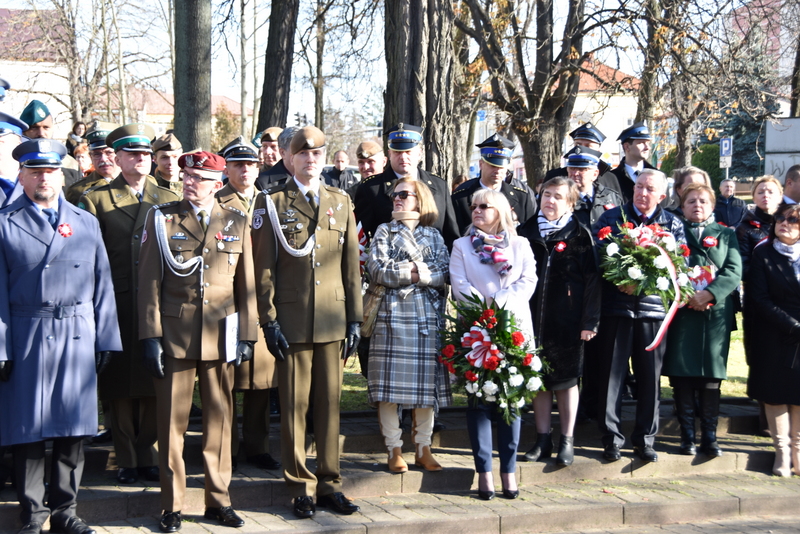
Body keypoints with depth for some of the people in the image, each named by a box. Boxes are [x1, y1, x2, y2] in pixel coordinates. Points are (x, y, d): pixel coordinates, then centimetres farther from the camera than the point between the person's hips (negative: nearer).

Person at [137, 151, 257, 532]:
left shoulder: (237, 223, 7)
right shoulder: (162, 218, 3)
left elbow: (246, 284, 8)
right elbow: (149, 281, 0)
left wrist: (246, 336, 3)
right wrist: (150, 336, -6)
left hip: (221, 337, 2)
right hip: (174, 335, -1)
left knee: (220, 420, 7)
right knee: (172, 422, 3)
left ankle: (218, 500, 19)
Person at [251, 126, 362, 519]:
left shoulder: (341, 202, 11)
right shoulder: (272, 202, 2)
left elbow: (351, 264, 11)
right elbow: (263, 267, -1)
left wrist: (355, 318, 7)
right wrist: (268, 320, -7)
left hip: (333, 321, 3)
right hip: (292, 320, -3)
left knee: (330, 403, 8)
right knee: (294, 406, 3)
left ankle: (330, 484, 18)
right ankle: (301, 488, 14)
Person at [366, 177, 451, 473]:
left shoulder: (434, 235, 14)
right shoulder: (384, 231, 11)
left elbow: (444, 274, 0)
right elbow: (377, 271, -5)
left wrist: (415, 272, -12)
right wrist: (412, 271, -9)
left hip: (428, 316, 1)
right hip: (393, 315, -1)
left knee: (427, 383, 3)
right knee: (390, 383, -3)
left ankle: (423, 449, 12)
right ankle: (394, 450, 5)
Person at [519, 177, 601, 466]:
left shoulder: (580, 235, -2)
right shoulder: (526, 231, 8)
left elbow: (592, 280, -3)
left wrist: (590, 321, -9)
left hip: (566, 321, -3)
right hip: (532, 318, 3)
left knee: (566, 380, 4)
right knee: (538, 378, 8)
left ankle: (567, 441, 13)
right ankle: (543, 439, 18)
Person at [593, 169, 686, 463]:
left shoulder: (673, 224, 9)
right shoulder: (610, 218, 6)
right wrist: (619, 281, -15)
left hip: (654, 307, 1)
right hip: (616, 305, -1)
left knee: (650, 376, 6)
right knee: (612, 373, 2)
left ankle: (645, 439, 18)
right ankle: (611, 438, 11)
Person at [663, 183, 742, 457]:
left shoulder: (726, 234, 15)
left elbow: (734, 271, 3)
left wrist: (709, 294, -12)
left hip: (716, 314, 1)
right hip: (681, 311, -1)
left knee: (711, 377, 0)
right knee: (681, 375, -1)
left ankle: (709, 436, 5)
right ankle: (687, 436, 6)